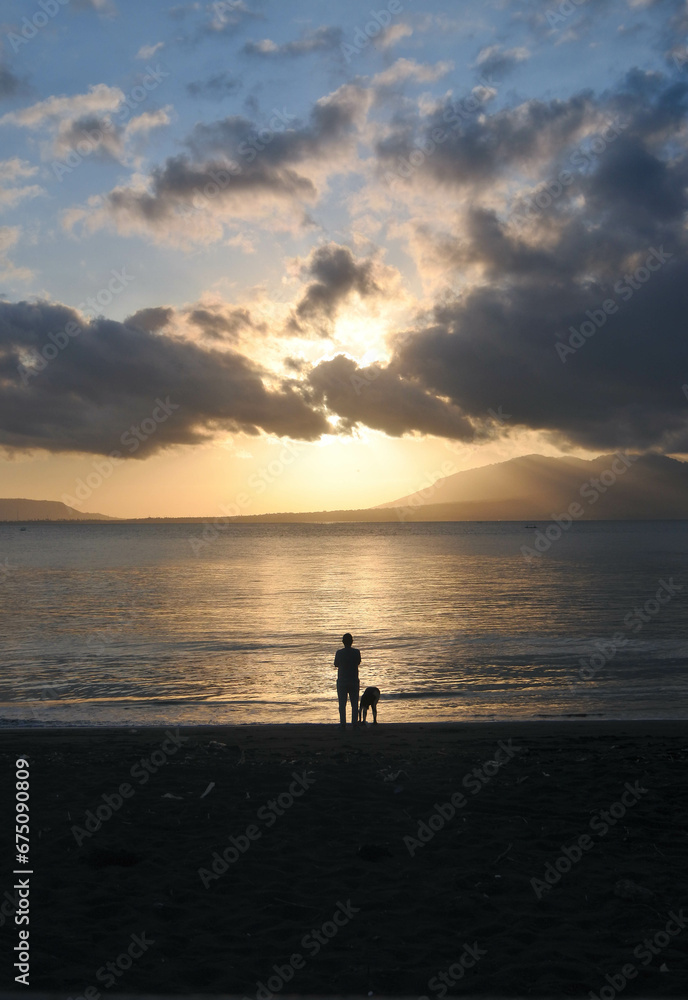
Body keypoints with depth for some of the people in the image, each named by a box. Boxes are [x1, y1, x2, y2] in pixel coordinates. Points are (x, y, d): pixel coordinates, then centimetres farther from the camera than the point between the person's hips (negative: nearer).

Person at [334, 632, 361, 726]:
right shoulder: (356, 652, -7)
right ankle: (354, 723, 7)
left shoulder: (339, 653, -9)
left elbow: (336, 664, 5)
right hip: (354, 681, 1)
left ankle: (343, 723, 4)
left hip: (342, 681, -1)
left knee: (342, 704, 6)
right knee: (354, 704, 9)